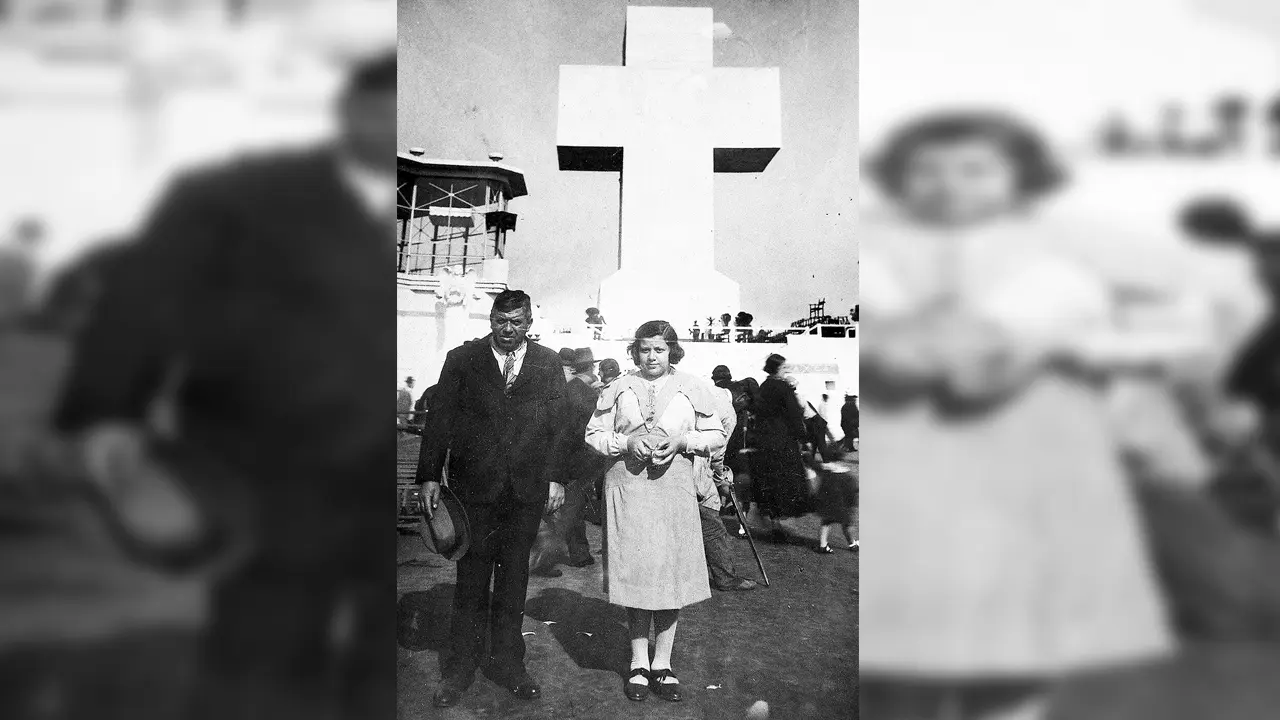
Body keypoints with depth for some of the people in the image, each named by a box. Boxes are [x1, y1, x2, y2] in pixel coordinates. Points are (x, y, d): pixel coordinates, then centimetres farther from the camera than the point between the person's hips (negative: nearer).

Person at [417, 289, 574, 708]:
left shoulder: (548, 364, 7)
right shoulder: (461, 360, 3)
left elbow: (560, 425, 7)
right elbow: (439, 420, 1)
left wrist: (556, 478, 1)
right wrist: (429, 476, -4)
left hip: (528, 489, 1)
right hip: (473, 488, -1)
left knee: (514, 579, 11)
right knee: (471, 579, 6)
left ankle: (506, 662, 23)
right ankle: (460, 668, 17)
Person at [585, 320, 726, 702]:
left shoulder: (692, 387, 7)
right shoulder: (619, 388, 8)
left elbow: (717, 436, 7)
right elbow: (593, 434, 7)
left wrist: (682, 441, -10)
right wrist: (626, 443, -10)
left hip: (674, 489, 0)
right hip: (627, 488, 0)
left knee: (671, 575, 2)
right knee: (633, 573, 1)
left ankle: (662, 663, 14)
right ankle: (639, 663, 14)